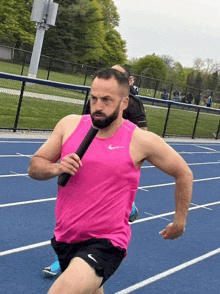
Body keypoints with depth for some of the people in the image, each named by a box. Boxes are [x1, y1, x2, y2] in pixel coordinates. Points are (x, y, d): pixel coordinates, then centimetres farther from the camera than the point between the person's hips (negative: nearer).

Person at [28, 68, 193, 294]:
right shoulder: (69, 125, -2)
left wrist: (180, 221, 8)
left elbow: (184, 174, 2)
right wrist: (56, 168, -17)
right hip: (64, 239, 5)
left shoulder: (141, 141, -11)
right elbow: (34, 167, 4)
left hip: (107, 244, -5)